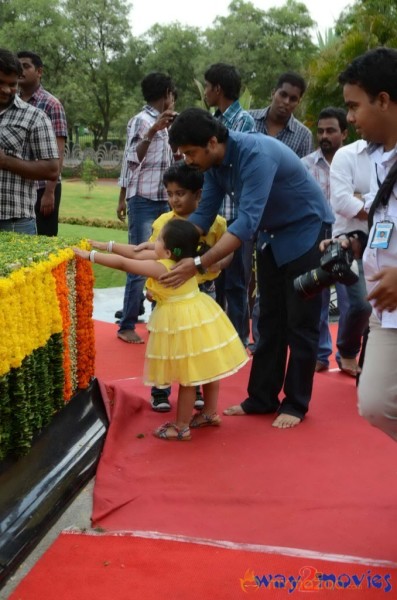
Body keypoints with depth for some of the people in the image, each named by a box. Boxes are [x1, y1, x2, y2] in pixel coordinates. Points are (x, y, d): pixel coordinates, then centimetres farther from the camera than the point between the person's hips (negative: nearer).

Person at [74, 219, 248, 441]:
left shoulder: (161, 268, -23)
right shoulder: (184, 260, 2)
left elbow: (122, 263, -20)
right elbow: (138, 253, 8)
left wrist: (90, 255, -12)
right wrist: (108, 246, 10)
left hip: (183, 323, -9)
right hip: (201, 317, 9)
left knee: (188, 377, 1)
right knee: (206, 368, 19)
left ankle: (181, 428, 13)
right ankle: (210, 413, 35)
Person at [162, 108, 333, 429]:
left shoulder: (257, 154, -34)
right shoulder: (215, 162, -8)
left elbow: (247, 222, -40)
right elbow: (204, 212, -4)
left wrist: (198, 264, -44)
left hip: (306, 231, -8)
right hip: (272, 235, 8)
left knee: (300, 323, -1)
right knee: (270, 321, 10)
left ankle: (295, 404, 9)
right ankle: (263, 398, 17)